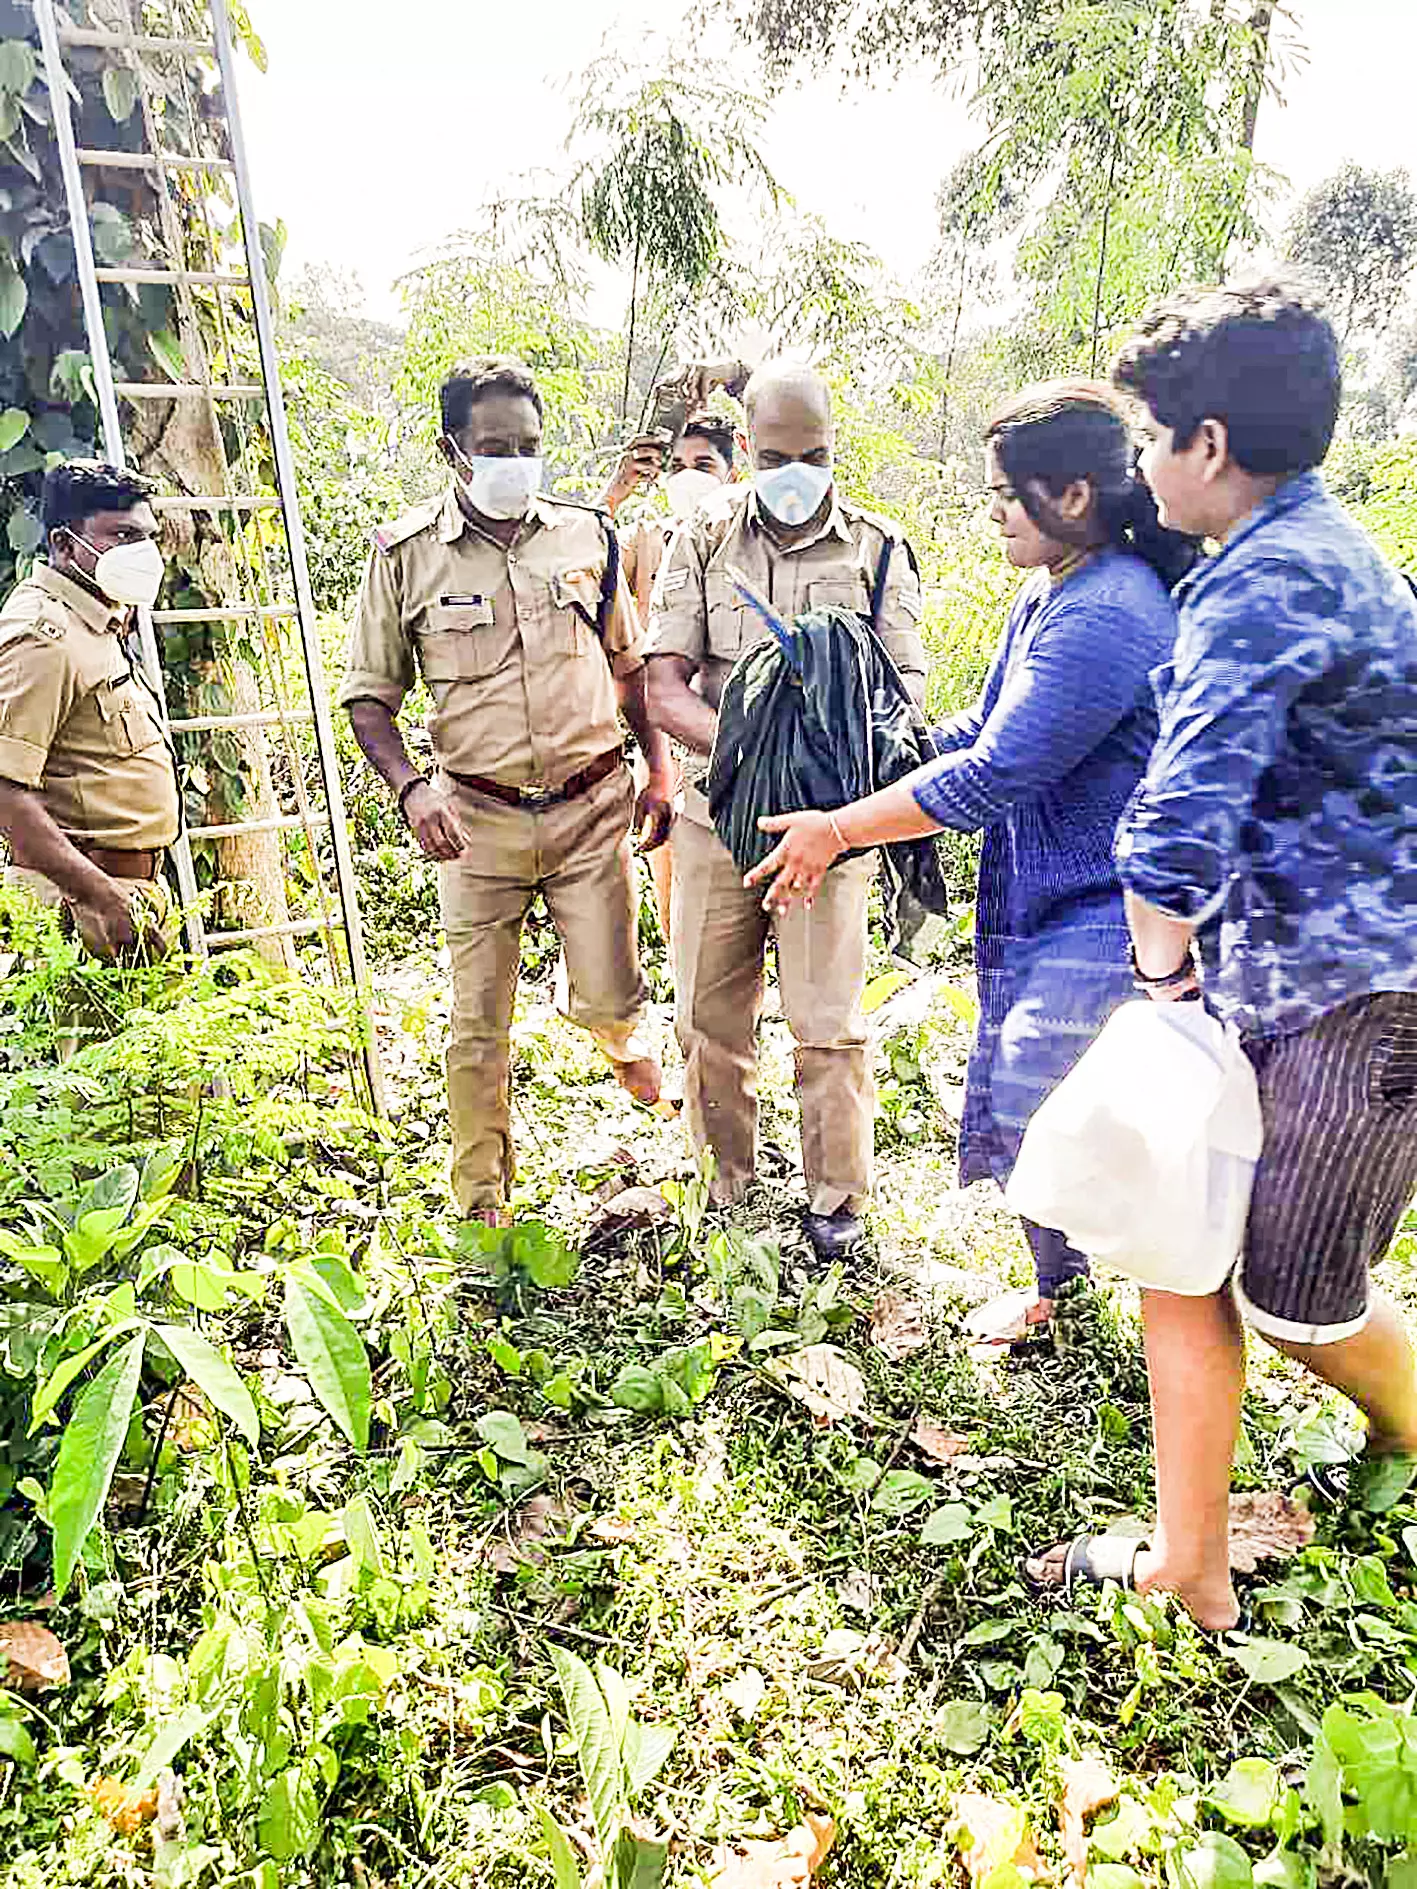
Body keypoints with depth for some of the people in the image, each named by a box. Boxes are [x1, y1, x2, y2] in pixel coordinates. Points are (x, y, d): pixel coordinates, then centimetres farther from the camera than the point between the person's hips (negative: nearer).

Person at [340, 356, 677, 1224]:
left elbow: (629, 663, 15)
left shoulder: (586, 533, 4)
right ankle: (483, 1204, 23)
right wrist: (411, 787, -15)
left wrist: (661, 769, 10)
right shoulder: (407, 555, -2)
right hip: (479, 818, -1)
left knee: (609, 999, 3)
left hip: (593, 806, 1)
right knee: (480, 1023, 4)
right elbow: (371, 695, 2)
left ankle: (627, 1037, 44)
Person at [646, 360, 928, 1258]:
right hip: (719, 814, 2)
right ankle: (726, 1186, 29)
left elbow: (906, 691, 0)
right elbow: (665, 686, -2)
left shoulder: (877, 551, 4)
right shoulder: (704, 540, 5)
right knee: (710, 1015, 9)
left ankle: (837, 1198, 22)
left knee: (830, 1021, 2)